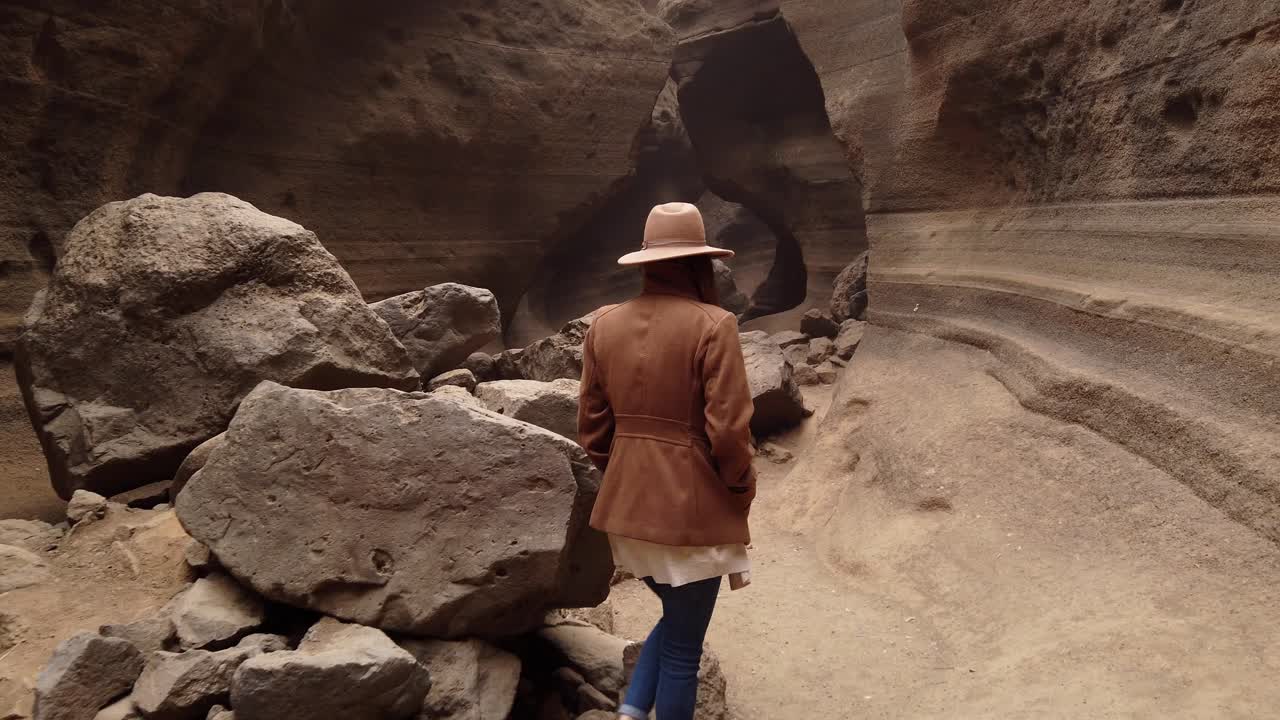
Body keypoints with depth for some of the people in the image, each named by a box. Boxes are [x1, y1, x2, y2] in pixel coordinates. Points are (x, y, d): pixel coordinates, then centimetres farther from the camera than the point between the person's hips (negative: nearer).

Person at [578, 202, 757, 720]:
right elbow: (728, 429, -17)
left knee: (676, 618, 27)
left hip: (628, 504, 6)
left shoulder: (604, 324, 1)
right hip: (692, 507, -6)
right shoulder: (712, 325, -15)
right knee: (683, 647, 11)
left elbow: (591, 426, 6)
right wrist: (742, 491, 0)